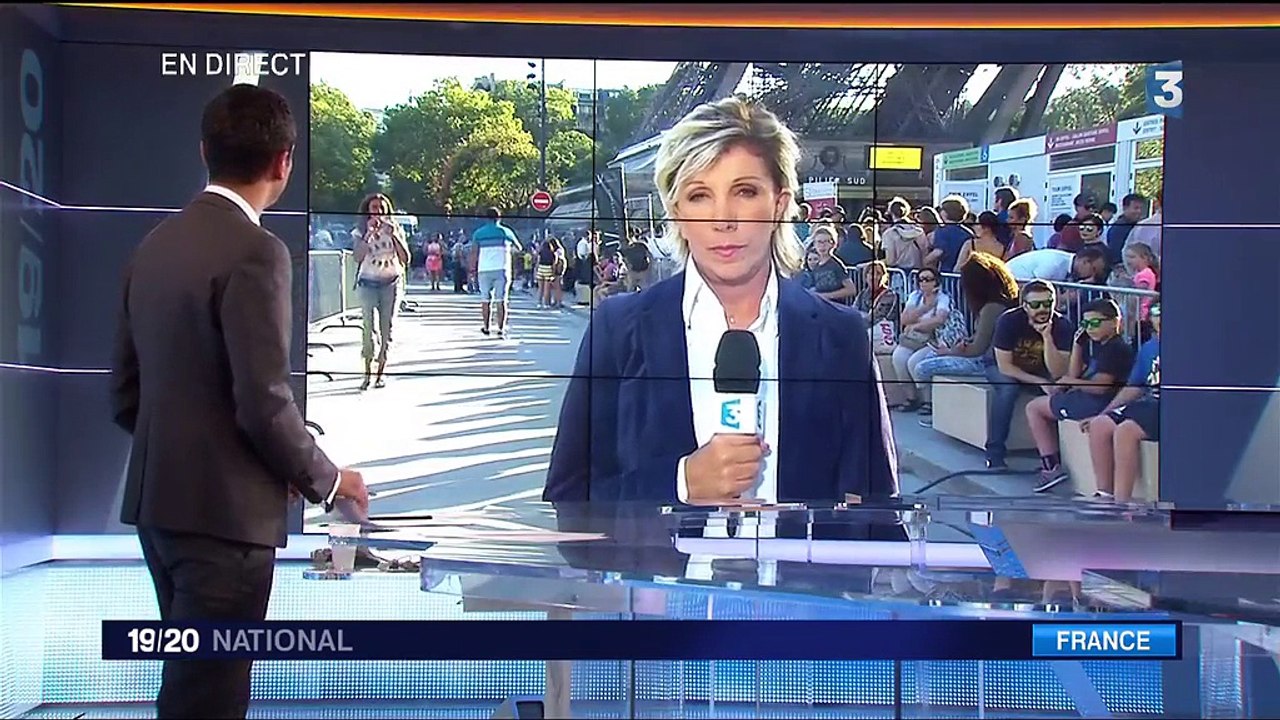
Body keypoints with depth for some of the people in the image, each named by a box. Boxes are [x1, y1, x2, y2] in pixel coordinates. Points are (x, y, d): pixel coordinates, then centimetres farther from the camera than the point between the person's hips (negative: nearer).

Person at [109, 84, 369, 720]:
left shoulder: (155, 245, 9)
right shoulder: (254, 251, -16)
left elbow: (125, 396, 13)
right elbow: (264, 405, -19)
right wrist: (325, 480, -3)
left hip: (159, 505, 8)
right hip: (225, 512, -8)